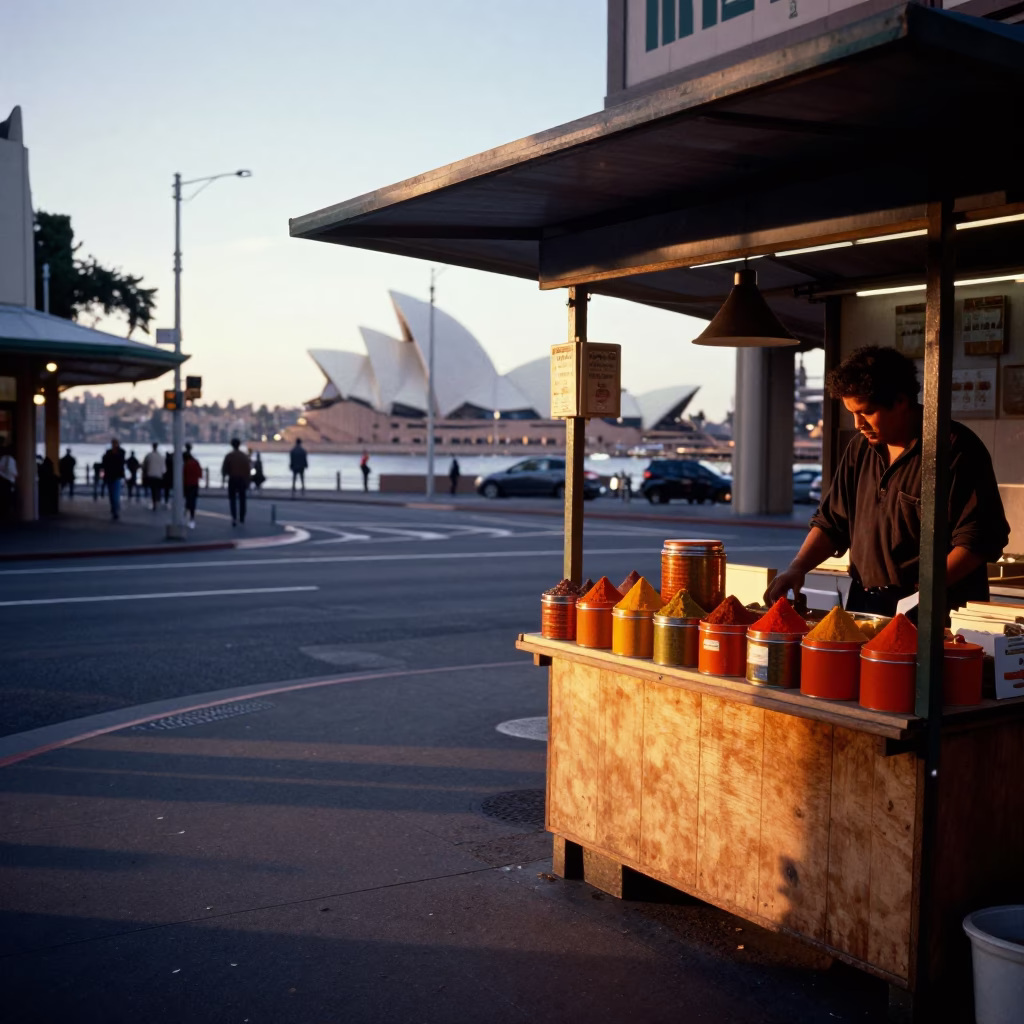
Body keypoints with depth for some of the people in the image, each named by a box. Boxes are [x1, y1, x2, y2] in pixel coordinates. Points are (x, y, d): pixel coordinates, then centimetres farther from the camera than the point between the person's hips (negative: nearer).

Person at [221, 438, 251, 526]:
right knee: (242, 499, 15)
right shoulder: (245, 456, -1)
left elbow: (224, 468, -5)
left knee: (232, 499, 1)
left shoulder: (229, 456, -7)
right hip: (242, 480, 2)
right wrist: (247, 481, 6)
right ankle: (242, 517, 24)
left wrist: (224, 474, 17)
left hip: (232, 479, -2)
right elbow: (248, 469, -1)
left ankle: (234, 517, -15)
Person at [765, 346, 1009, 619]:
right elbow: (832, 522, 16)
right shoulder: (860, 448, 11)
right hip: (864, 605, 6)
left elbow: (979, 537, -15)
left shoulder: (955, 449, -10)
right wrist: (797, 568, 1)